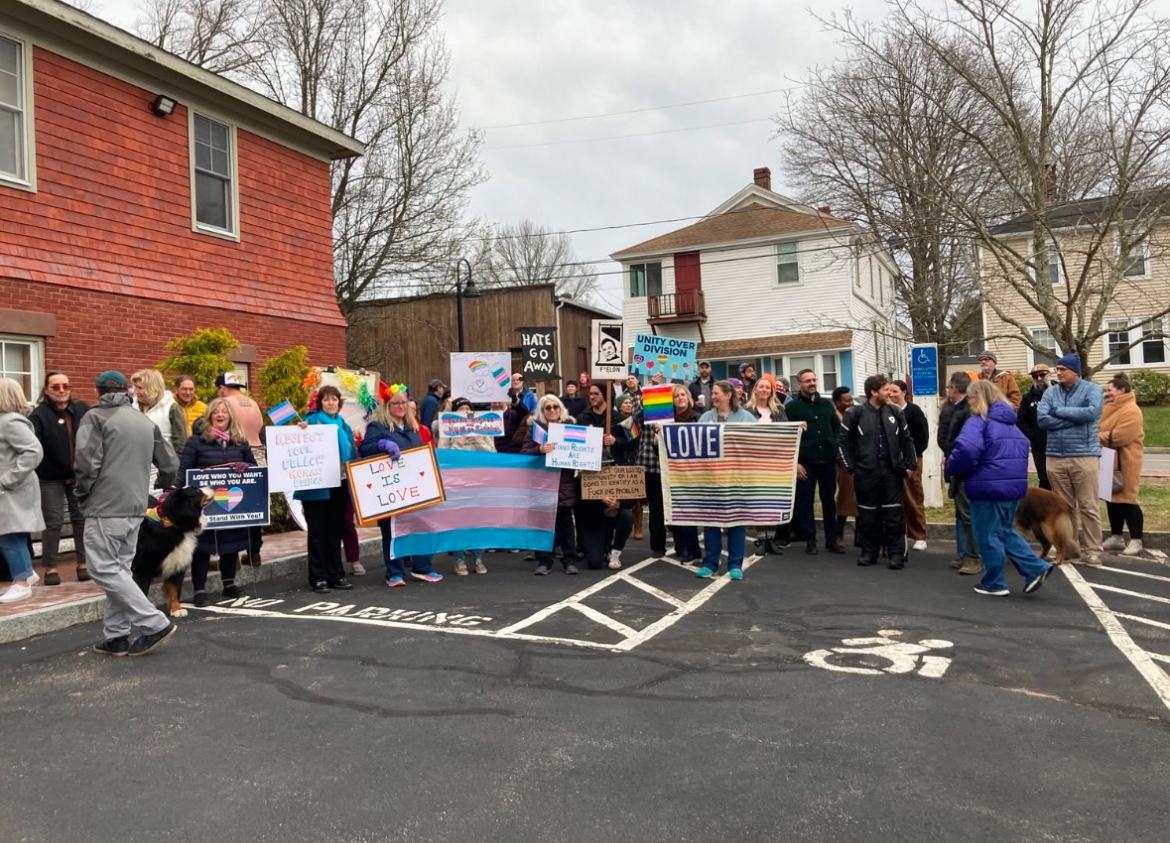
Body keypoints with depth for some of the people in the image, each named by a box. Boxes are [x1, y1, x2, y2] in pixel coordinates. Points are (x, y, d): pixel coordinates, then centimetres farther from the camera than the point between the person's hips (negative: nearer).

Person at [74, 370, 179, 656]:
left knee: (104, 570, -2)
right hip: (136, 507, 7)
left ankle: (156, 624, -7)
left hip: (105, 507, -6)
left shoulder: (96, 416, -5)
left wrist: (83, 494, 0)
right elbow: (170, 464, 12)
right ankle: (117, 636, 13)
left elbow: (85, 461, -17)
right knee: (118, 569, 13)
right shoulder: (146, 422, 12)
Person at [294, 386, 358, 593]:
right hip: (317, 486, -5)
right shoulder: (311, 421, -5)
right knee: (318, 532, 2)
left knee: (335, 531, 11)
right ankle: (318, 577, 7)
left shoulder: (344, 426, 12)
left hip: (340, 485, 5)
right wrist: (301, 431, -26)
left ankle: (336, 575, 19)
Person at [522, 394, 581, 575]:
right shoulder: (535, 426, 2)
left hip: (564, 480, 1)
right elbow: (524, 453, -6)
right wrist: (540, 449, -23)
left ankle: (570, 560, 10)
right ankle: (544, 560, 9)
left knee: (565, 520, 5)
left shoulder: (570, 425, 7)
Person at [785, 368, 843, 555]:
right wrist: (795, 462, -11)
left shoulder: (826, 403, 10)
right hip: (805, 462, -3)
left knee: (829, 501, 9)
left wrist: (834, 445, 7)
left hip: (828, 460, 4)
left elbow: (837, 427, 21)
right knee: (805, 502, 2)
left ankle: (831, 540, 18)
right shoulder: (792, 407, -3)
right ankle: (810, 540, 12)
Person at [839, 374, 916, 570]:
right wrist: (852, 468, -4)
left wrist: (910, 465, 7)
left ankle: (897, 554, 7)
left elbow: (906, 440, 13)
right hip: (866, 471, -2)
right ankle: (869, 552, 18)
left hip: (891, 470, 2)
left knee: (893, 514, 1)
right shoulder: (855, 413, -5)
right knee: (867, 514, 7)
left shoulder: (895, 413, 6)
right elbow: (844, 440, -1)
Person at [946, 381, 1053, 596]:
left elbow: (966, 450, -28)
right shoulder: (1009, 422, 16)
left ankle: (994, 584, 12)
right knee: (1006, 532, 20)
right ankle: (1036, 568, 9)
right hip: (1013, 485, 8)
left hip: (988, 487, -8)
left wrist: (952, 469, -11)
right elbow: (1023, 447, 28)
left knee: (988, 537, 4)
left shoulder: (978, 421, -12)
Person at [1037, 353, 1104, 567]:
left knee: (1088, 506, 0)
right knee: (1063, 506, 11)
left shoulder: (1091, 389, -1)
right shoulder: (1050, 393, 8)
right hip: (1056, 456, 4)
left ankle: (1093, 550, 8)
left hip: (1084, 455, -4)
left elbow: (1092, 412, -19)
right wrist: (1076, 417, -12)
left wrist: (1059, 411, -10)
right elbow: (1042, 419, -6)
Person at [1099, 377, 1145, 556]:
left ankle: (1136, 541, 2)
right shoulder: (1110, 408, 15)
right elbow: (1101, 428, 17)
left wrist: (1097, 437, -13)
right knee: (1112, 498, 12)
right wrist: (1098, 436, -5)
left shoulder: (1131, 410, -15)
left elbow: (1120, 436, -25)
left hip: (1125, 462, -9)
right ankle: (1116, 537, 21)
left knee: (1127, 499, -5)